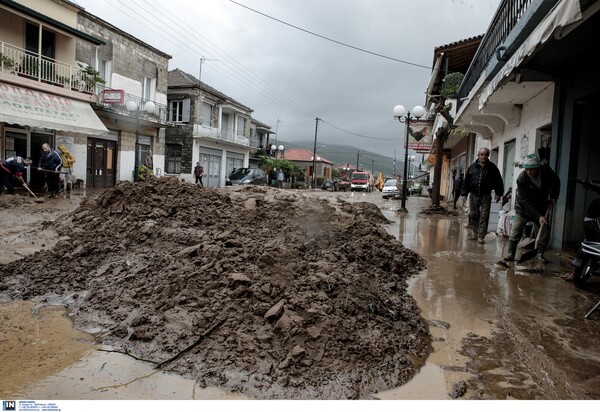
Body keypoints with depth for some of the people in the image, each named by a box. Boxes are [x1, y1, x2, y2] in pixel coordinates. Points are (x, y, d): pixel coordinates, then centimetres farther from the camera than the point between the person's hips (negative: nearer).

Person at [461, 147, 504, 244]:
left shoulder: (492, 167, 2)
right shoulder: (472, 167, 5)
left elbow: (498, 181, 3)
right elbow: (466, 181, 6)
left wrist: (498, 193, -3)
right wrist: (464, 193, 2)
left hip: (486, 196, -2)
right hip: (474, 195, 2)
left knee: (484, 216, -3)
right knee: (473, 215, 8)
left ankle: (481, 236, -1)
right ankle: (475, 234, 21)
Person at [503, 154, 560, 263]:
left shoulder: (546, 171, -16)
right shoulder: (521, 179, -26)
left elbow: (556, 182, 9)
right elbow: (525, 201, -24)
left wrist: (553, 197, -3)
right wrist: (538, 216, -28)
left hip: (541, 207, 3)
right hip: (524, 208, -3)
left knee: (545, 232, 1)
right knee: (516, 230, -12)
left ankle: (540, 254, 15)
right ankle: (511, 254, -7)